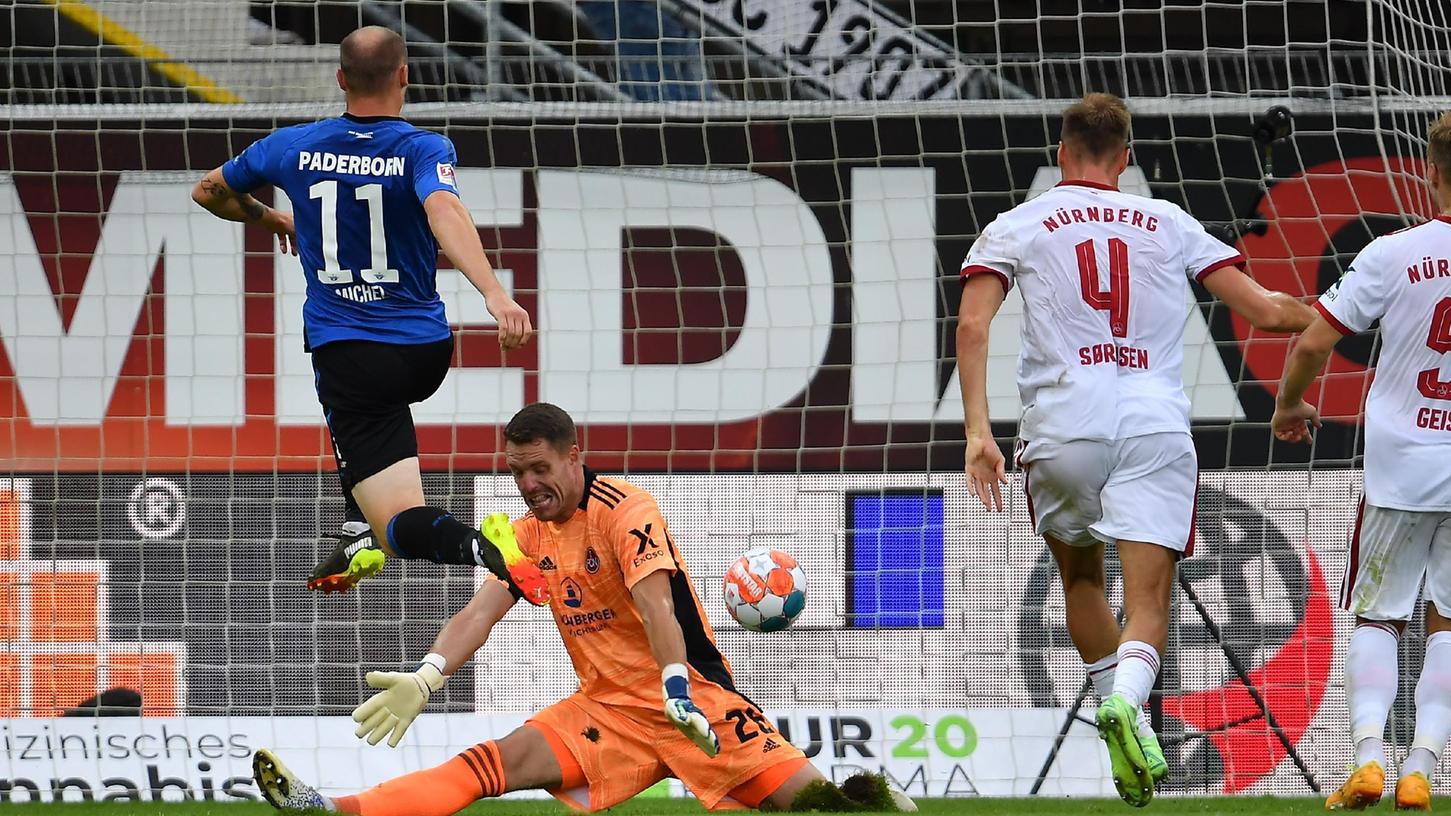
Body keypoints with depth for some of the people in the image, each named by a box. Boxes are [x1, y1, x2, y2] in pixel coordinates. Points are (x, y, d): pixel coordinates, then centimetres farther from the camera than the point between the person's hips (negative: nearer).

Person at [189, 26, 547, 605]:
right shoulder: (422, 150, -7)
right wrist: (494, 294, -42)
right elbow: (444, 213, -30)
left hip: (346, 355, -2)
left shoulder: (293, 147, 1)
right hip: (425, 353, 2)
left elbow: (209, 192, 18)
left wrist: (266, 217, 38)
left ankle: (483, 549, -42)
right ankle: (359, 536, 30)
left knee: (403, 525, -10)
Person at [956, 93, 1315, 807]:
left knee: (1079, 576, 24)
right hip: (1157, 426, 0)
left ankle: (1127, 726, 20)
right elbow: (1265, 310, 13)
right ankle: (1126, 700, -34)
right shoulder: (1168, 224, 15)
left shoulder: (1015, 227, 11)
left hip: (1063, 427, 0)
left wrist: (977, 431, -7)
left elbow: (972, 325, -3)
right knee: (1147, 600, -5)